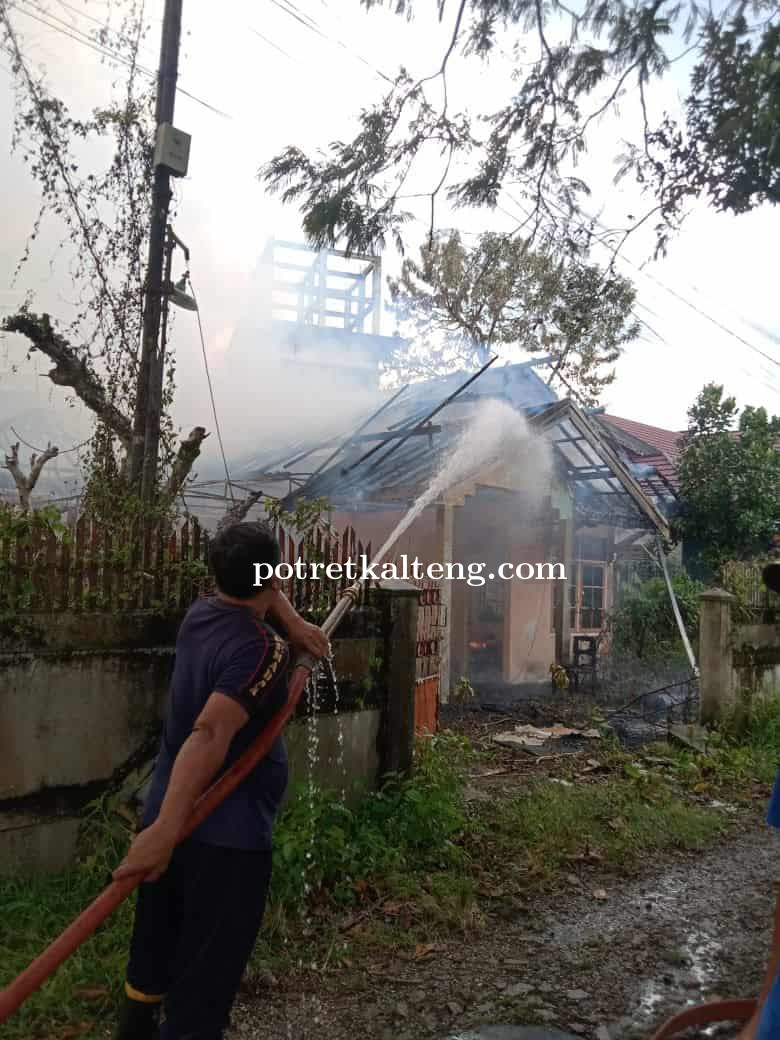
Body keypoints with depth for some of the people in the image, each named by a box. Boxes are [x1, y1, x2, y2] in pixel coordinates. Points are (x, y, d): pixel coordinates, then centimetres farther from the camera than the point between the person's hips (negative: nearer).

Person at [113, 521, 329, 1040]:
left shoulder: (200, 613, 2)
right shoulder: (265, 650, -22)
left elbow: (259, 594, 20)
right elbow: (210, 734, -34)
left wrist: (295, 624, 3)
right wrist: (167, 828, -38)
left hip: (173, 819, 8)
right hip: (227, 835, -8)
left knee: (152, 959, 26)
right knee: (204, 982, 6)